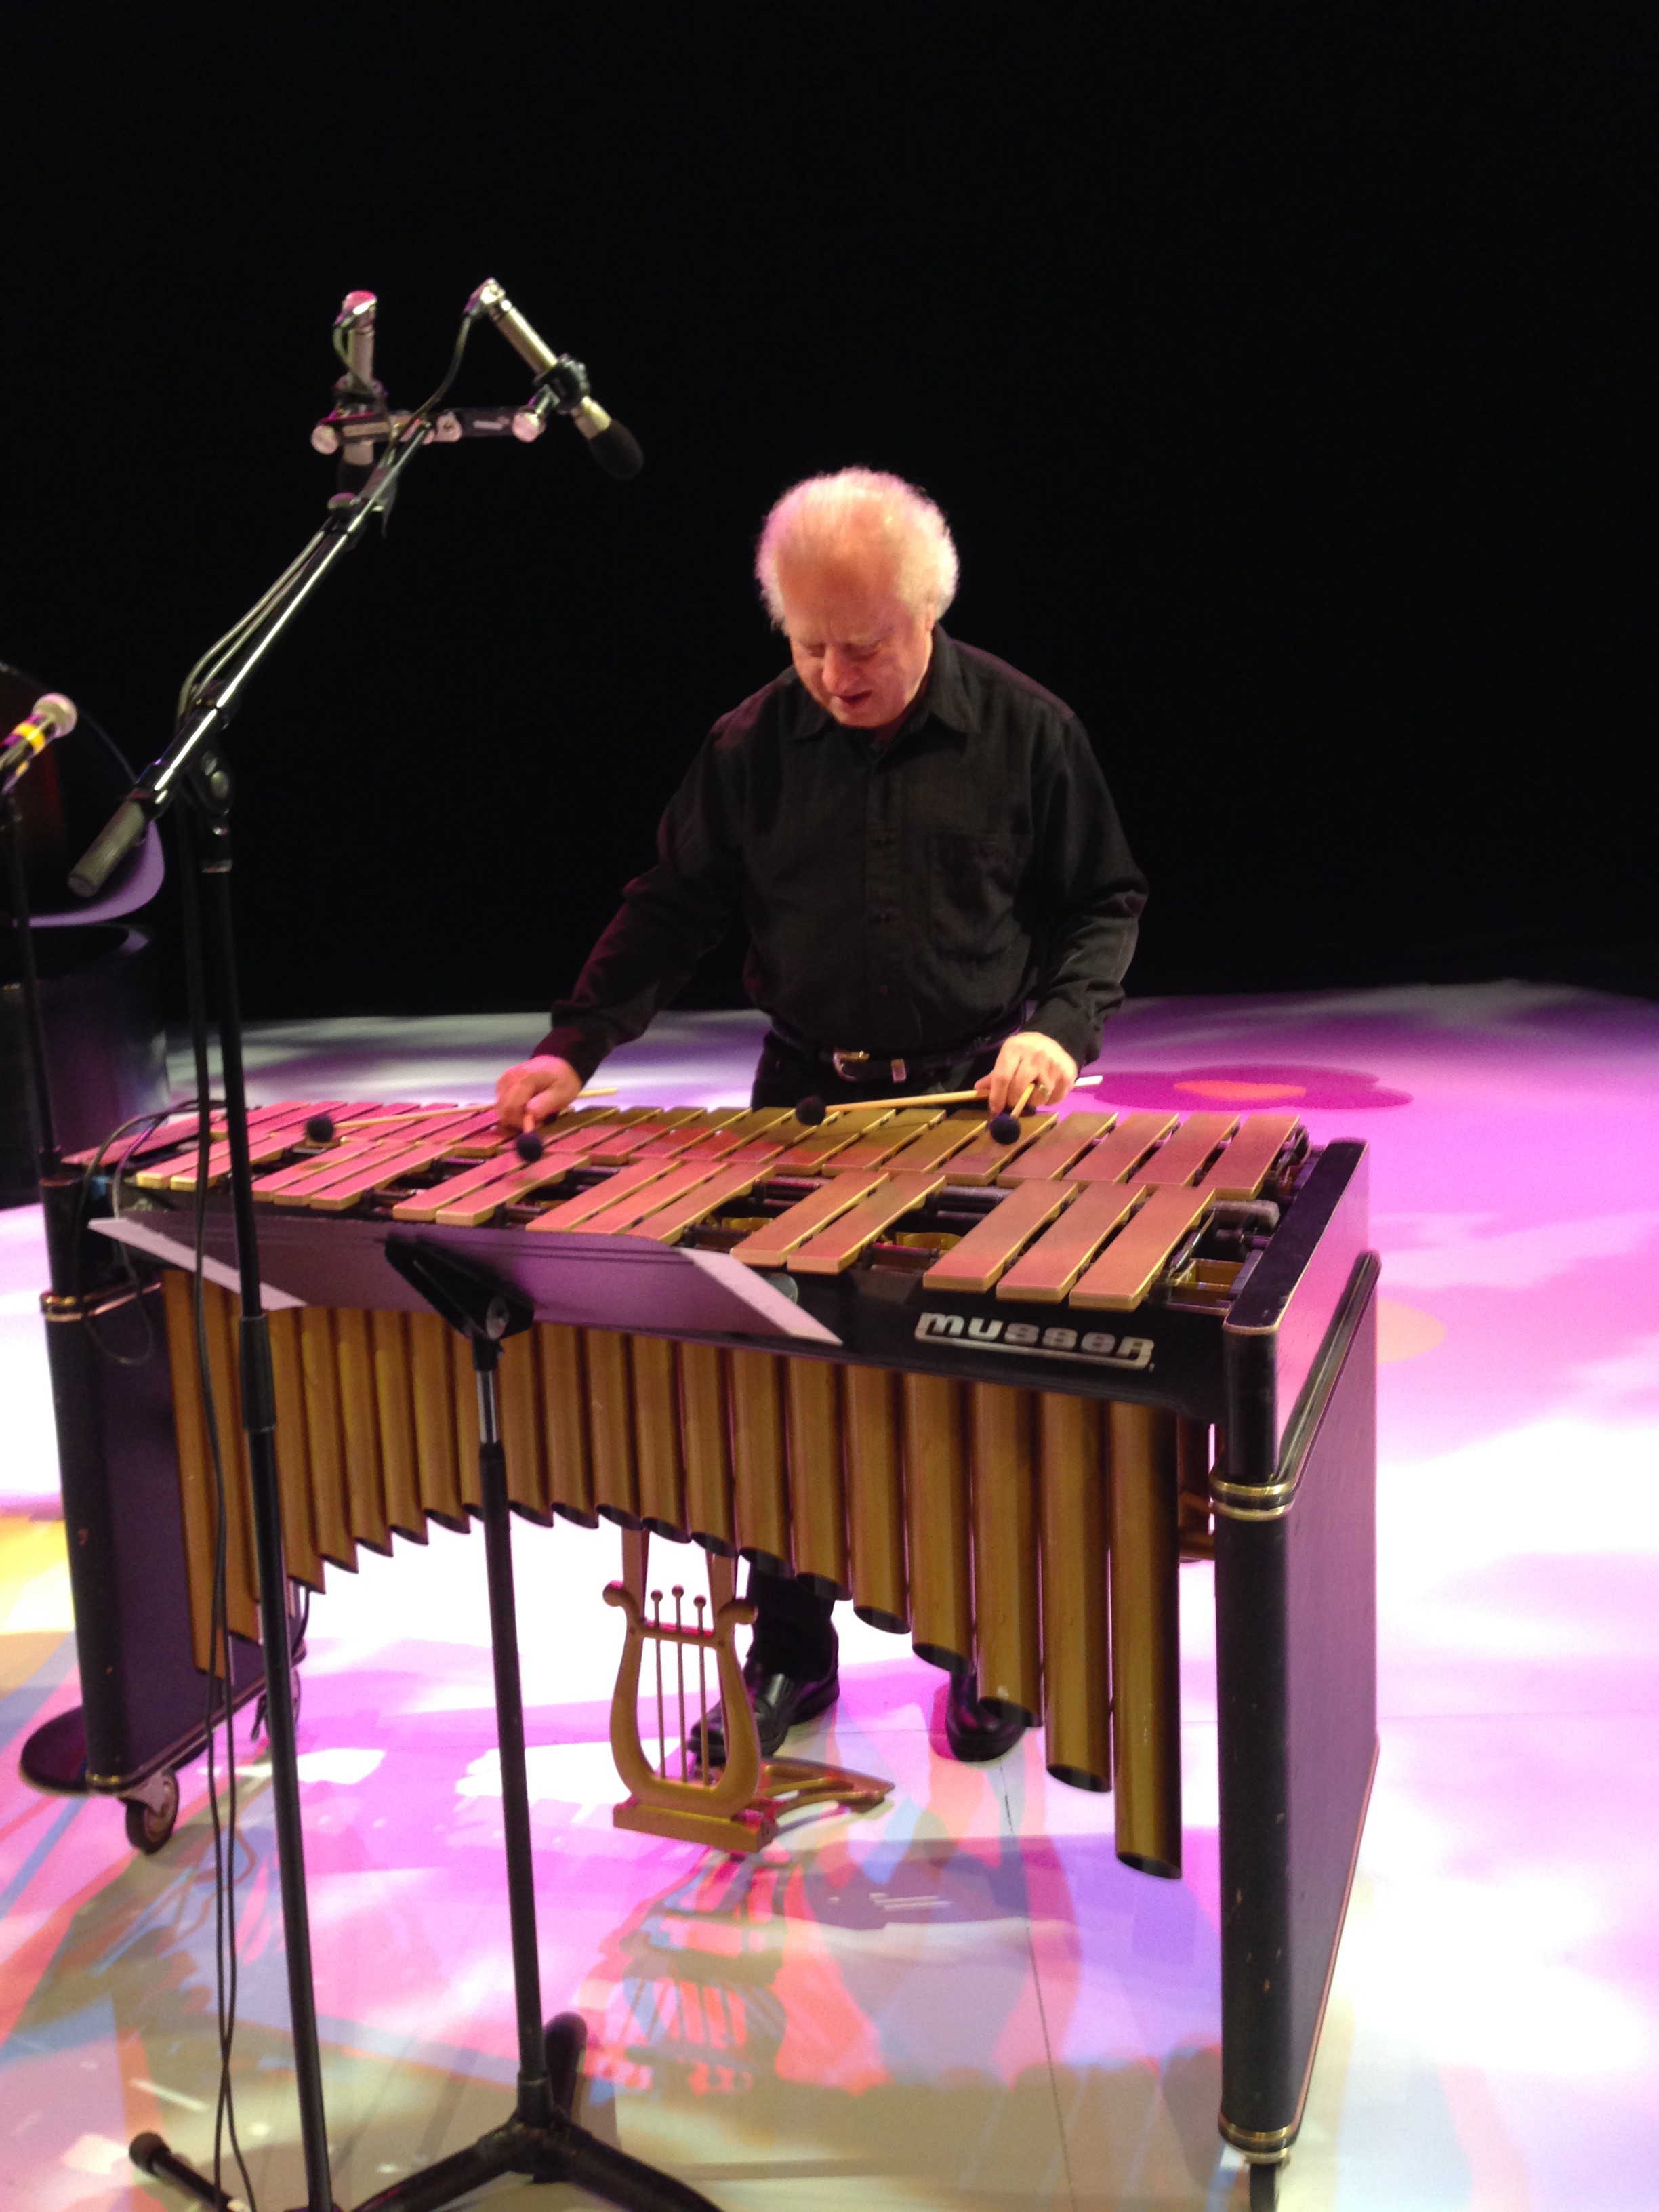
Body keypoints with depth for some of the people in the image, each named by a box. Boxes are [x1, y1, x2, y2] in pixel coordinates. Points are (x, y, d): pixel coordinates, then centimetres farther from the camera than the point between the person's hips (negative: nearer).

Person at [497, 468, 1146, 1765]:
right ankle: (789, 1655, 25)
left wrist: (1060, 1027, -15)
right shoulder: (752, 746, -2)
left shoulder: (1026, 731, -6)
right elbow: (674, 908, 4)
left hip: (976, 1104, -2)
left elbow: (1104, 903, 3)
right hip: (805, 1099, 2)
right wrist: (574, 1047, -8)